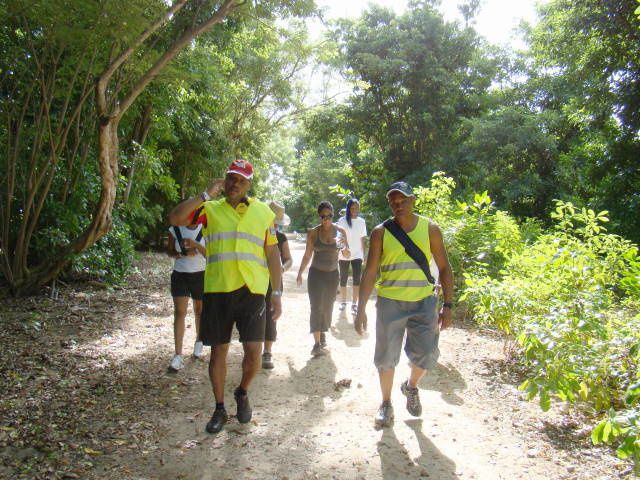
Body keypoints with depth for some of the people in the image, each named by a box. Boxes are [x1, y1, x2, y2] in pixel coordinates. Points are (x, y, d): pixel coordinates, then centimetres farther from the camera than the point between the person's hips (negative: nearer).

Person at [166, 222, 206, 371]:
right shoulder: (175, 230, -5)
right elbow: (169, 251, 4)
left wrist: (196, 245, -29)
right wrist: (183, 254, -16)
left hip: (200, 275, 0)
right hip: (180, 274, 0)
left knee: (199, 311, 15)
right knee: (179, 312, -8)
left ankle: (199, 342, 40)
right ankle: (178, 355, -9)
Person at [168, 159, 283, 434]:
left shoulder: (263, 212, 8)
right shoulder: (210, 209, 5)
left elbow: (272, 255, 9)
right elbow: (175, 218, -10)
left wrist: (277, 293, 5)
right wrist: (206, 194, -8)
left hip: (252, 291, 0)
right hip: (217, 291, 0)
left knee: (254, 353, -3)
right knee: (218, 350, 9)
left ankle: (242, 393, 29)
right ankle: (220, 408, 27)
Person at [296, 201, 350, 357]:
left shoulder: (340, 231, -4)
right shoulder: (313, 233, -5)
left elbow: (347, 255, -3)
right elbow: (307, 255, 5)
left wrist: (344, 248, -25)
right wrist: (300, 273, 5)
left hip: (332, 274, 2)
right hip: (316, 273, -2)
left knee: (327, 307, 12)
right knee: (316, 306, -10)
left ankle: (323, 333, 33)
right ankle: (317, 343, -10)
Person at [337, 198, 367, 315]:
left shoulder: (361, 221, 3)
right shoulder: (342, 220, -4)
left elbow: (362, 239, 8)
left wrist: (363, 254, 8)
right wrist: (337, 253, -9)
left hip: (357, 255, 1)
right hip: (344, 255, -1)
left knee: (357, 280, -3)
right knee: (343, 279, 9)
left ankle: (354, 304, 3)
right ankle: (343, 302, 22)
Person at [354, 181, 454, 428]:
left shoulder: (430, 229, 0)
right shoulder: (381, 232, -3)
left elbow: (444, 268, 4)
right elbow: (369, 273, -3)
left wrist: (447, 305, -2)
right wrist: (361, 310, -9)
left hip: (424, 302, 1)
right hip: (390, 303, 0)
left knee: (426, 354, 1)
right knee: (386, 356, 5)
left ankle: (411, 386, 33)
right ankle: (386, 404, 27)